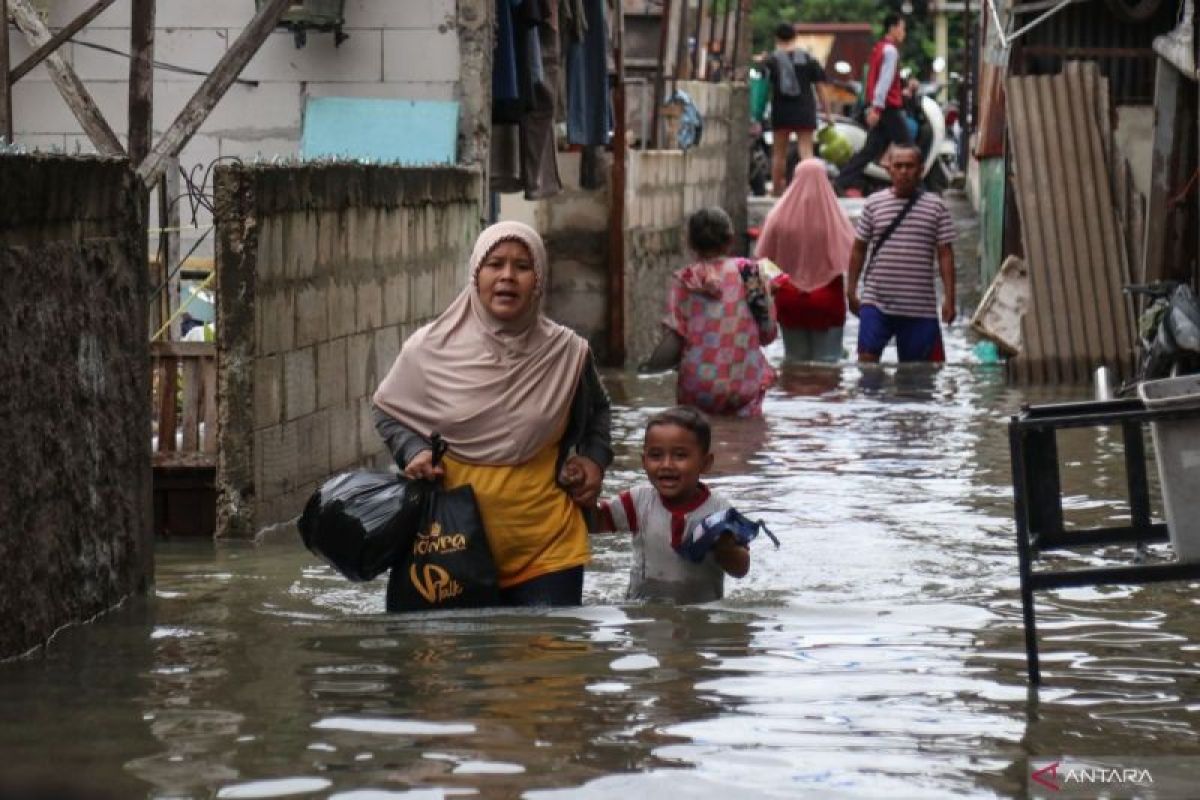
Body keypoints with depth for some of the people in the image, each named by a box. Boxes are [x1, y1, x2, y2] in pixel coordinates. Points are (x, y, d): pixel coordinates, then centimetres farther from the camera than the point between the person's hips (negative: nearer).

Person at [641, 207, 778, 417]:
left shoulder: (684, 280, 0)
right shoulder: (749, 272, 4)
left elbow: (673, 340, -7)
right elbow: (768, 334, 6)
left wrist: (649, 365, 9)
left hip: (698, 391, -1)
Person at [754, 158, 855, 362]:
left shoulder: (779, 216, -10)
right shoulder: (834, 217, -14)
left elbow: (764, 258, -3)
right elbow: (851, 255, -9)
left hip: (790, 300, 2)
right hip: (827, 299, -2)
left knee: (795, 360, 12)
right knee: (827, 362, 4)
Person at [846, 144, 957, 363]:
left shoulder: (935, 207, 3)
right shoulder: (873, 204, 5)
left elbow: (945, 255, 2)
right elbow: (859, 249, 10)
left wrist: (949, 298, -2)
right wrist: (851, 290, 8)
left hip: (920, 306, 0)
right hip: (876, 301, 0)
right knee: (867, 356, -11)